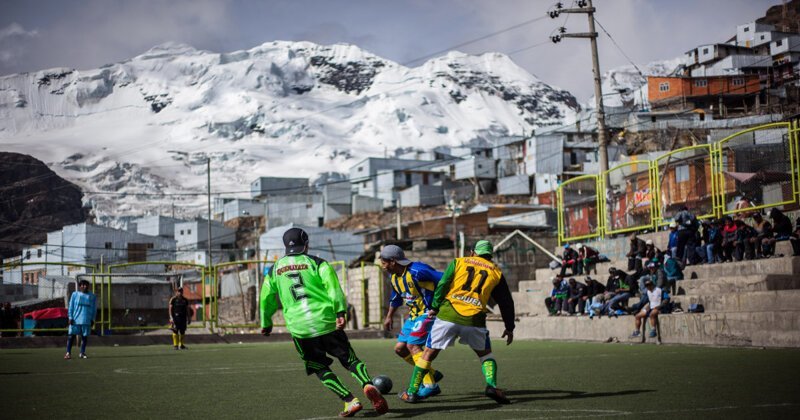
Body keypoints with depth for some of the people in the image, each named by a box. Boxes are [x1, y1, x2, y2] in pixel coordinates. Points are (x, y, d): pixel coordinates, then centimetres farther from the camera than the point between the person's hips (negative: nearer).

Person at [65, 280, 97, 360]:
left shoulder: (92, 296, 8)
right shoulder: (75, 294, 3)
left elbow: (94, 309, 13)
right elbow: (70, 307, 4)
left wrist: (92, 319, 7)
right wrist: (70, 317, -3)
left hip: (86, 320, 2)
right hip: (75, 320, -2)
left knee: (84, 336, 4)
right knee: (71, 335, -4)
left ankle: (82, 353, 14)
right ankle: (68, 353, 1)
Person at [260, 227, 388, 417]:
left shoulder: (273, 270, 13)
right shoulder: (316, 263, 6)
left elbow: (267, 299, 20)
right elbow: (333, 286, -10)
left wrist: (266, 323, 33)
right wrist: (340, 312, -17)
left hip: (299, 329, 1)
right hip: (326, 322, -1)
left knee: (321, 369, 13)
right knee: (350, 359, 8)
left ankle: (350, 401, -2)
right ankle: (368, 385, -20)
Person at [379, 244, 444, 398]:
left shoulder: (416, 271, -24)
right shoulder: (393, 277, 6)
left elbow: (444, 280, -22)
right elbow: (396, 298, 24)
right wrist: (389, 316, 31)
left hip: (428, 312, -9)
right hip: (414, 314, 9)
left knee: (412, 345, -19)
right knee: (400, 348, 6)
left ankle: (430, 385, -13)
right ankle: (433, 374, 19)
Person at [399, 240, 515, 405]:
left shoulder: (458, 262, 14)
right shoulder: (496, 272, 17)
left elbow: (442, 285, 4)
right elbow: (506, 302, 21)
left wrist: (434, 308, 13)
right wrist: (509, 327, 29)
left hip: (448, 314, 0)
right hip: (474, 319, 0)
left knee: (429, 353, 11)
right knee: (485, 354, 21)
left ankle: (411, 392, 13)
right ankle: (491, 386, -2)